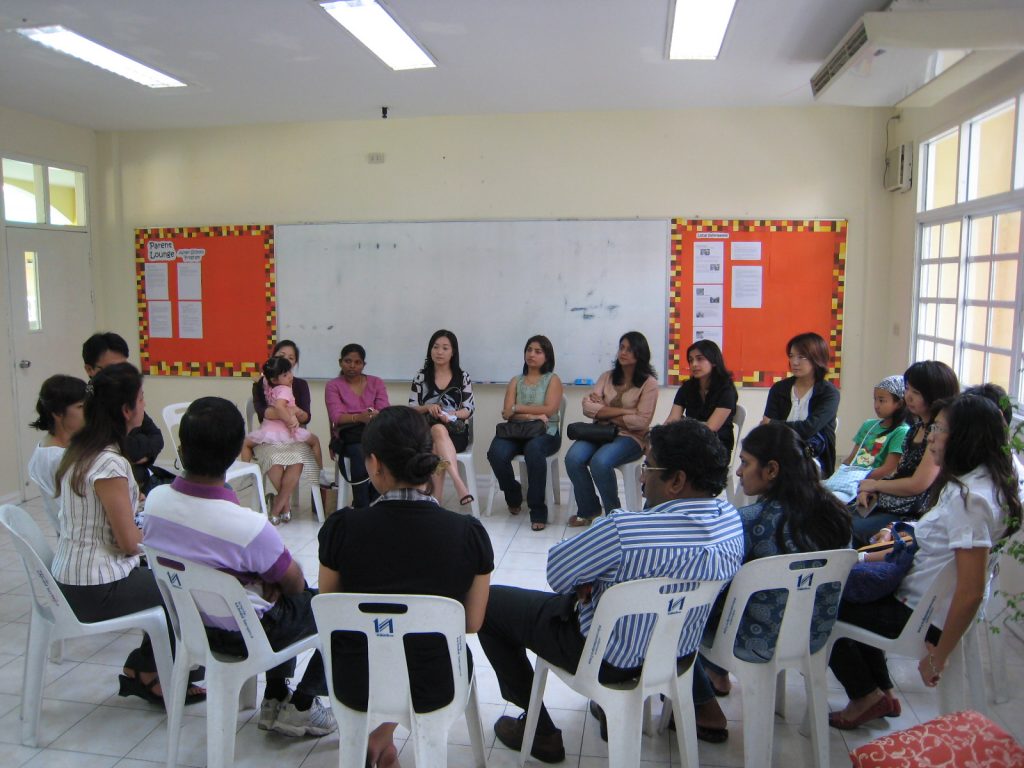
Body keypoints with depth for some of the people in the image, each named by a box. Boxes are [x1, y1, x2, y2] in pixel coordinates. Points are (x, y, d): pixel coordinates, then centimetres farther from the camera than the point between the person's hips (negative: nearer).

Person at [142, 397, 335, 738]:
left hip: (189, 622, 7)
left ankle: (275, 699, 34)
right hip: (246, 633, -7)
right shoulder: (249, 527, -35)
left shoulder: (155, 501, -16)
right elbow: (294, 582, -17)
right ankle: (301, 707, 18)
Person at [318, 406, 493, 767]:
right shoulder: (470, 533, -17)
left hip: (355, 686, 1)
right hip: (436, 686, 0)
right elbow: (472, 623, -4)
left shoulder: (341, 527, -18)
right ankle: (381, 737, 33)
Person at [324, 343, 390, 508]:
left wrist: (376, 416, -20)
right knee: (360, 451, -36)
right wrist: (359, 417, -23)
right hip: (347, 434, -1)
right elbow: (336, 417, -3)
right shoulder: (333, 386, 15)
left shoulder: (376, 383, 21)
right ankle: (362, 507, -29)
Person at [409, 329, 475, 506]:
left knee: (437, 447, -37)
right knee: (439, 430, -39)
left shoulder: (463, 377, 9)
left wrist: (451, 415, -18)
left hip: (456, 431, 0)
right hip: (427, 430, 0)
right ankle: (460, 485, -55)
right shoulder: (421, 376, 10)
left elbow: (469, 409, 3)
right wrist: (427, 407, -14)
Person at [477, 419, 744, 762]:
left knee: (490, 603, 9)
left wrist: (589, 580, 1)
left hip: (610, 660, -7)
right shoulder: (731, 520, -12)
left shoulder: (624, 530, -36)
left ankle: (540, 730, 20)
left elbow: (558, 573, -20)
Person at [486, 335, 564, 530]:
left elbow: (549, 410, -5)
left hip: (545, 433, -3)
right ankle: (513, 497, 0)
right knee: (496, 453, -30)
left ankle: (538, 511, -29)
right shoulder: (516, 381, 20)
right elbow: (507, 413, 5)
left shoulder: (553, 380, 12)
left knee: (533, 449, -40)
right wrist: (531, 416, -12)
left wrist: (517, 408, -3)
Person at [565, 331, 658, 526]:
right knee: (573, 458, -25)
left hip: (630, 437, -4)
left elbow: (641, 421, -12)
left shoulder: (649, 383, -2)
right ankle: (589, 510, -2)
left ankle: (612, 512, -7)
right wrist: (623, 411, -11)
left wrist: (605, 413, -6)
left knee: (600, 462, -33)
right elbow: (587, 407, -2)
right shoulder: (607, 376, 11)